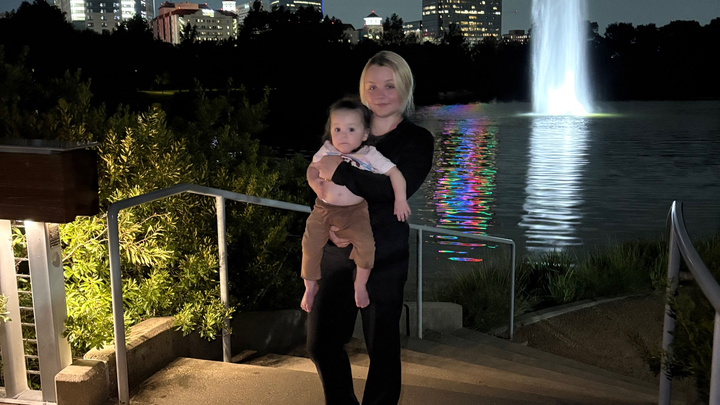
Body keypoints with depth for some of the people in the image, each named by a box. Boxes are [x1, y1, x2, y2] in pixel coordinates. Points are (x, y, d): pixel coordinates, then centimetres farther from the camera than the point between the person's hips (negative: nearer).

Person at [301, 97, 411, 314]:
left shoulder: (370, 156, -8)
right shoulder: (326, 151, 0)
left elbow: (394, 173, -8)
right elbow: (313, 171, 14)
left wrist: (400, 199, -16)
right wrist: (313, 174, -9)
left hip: (355, 210, -2)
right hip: (324, 208, 2)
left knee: (366, 243, -22)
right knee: (310, 244, -5)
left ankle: (360, 285, 3)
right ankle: (310, 287, 18)